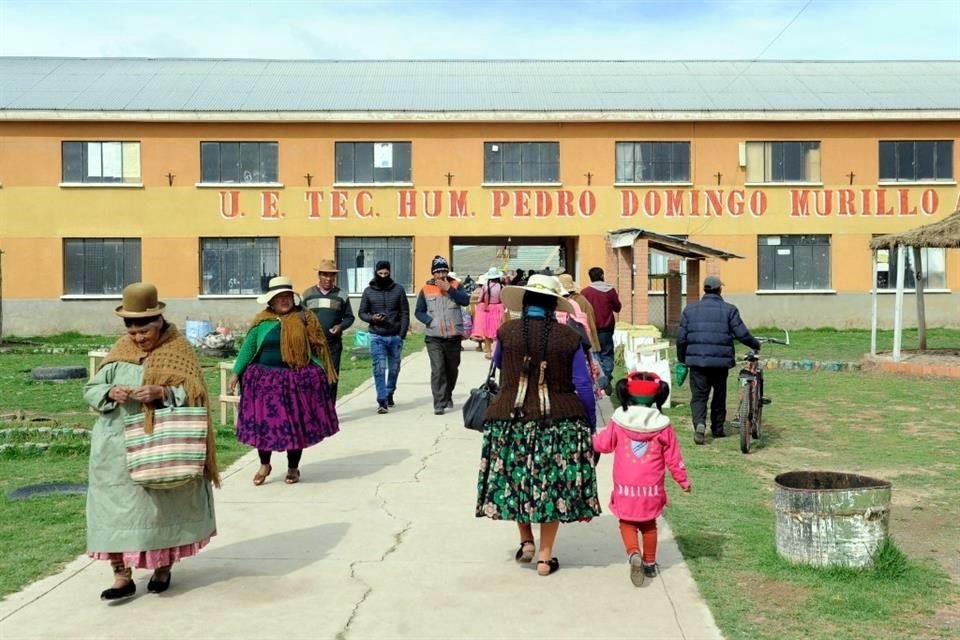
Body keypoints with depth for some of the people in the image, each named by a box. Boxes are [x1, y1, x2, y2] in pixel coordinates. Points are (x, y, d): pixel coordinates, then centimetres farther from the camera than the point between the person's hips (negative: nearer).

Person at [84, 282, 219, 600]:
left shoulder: (178, 349, -3)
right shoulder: (120, 351, 7)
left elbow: (195, 392, -10)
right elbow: (90, 390, 6)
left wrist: (162, 392, -25)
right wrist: (111, 392, -16)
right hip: (118, 447, 3)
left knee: (162, 506, 9)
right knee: (117, 506, -2)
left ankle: (163, 565, 27)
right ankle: (122, 575, 4)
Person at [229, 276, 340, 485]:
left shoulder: (305, 319, 2)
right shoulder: (262, 322, 3)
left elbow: (316, 348, 2)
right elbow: (248, 348, 6)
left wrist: (323, 373, -5)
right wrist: (236, 373, 1)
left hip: (297, 380, 0)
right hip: (266, 379, 1)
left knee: (296, 424, 5)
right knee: (263, 422, 3)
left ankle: (293, 468, 23)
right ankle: (264, 465, 25)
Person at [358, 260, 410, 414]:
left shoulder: (398, 290, 2)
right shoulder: (369, 291, 3)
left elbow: (405, 313, 2)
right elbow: (362, 313, 8)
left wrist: (402, 335, -6)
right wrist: (372, 318, -13)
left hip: (395, 336, 1)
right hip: (377, 337, -1)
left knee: (394, 368, 11)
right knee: (379, 369, -9)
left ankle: (389, 394, 31)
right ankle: (382, 401, -9)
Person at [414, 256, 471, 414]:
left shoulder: (455, 285, 5)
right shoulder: (426, 290, 2)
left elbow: (466, 301, -12)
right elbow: (419, 312, 7)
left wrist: (449, 289, -16)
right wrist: (430, 321, -10)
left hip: (454, 337, 2)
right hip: (434, 338, -2)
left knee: (452, 369, 15)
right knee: (437, 369, -14)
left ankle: (448, 397, 36)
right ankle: (439, 403, -13)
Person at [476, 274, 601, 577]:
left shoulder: (507, 331, -3)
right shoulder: (569, 337, -2)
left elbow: (497, 365, 17)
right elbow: (583, 387, -1)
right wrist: (590, 428, 9)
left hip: (511, 418, 0)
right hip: (560, 422, 0)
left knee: (515, 479, 20)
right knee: (553, 485, 10)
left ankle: (526, 541, 22)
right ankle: (546, 558, 15)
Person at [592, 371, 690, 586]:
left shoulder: (618, 421, -7)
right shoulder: (662, 425, -5)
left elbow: (603, 444, 5)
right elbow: (673, 458, 1)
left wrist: (591, 438, 26)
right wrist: (683, 480, 15)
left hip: (625, 488, -1)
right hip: (652, 488, 1)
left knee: (627, 524, 11)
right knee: (649, 525, 19)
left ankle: (634, 553, -13)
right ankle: (650, 563, 25)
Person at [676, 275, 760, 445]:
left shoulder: (690, 309, 5)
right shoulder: (729, 310, -2)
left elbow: (681, 338, 4)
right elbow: (742, 334, -6)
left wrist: (681, 359, 15)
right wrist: (756, 345, 13)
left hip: (697, 360, 1)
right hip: (720, 360, 0)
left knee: (698, 395, 3)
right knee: (719, 395, 16)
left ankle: (700, 424, -20)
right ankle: (717, 429, 24)